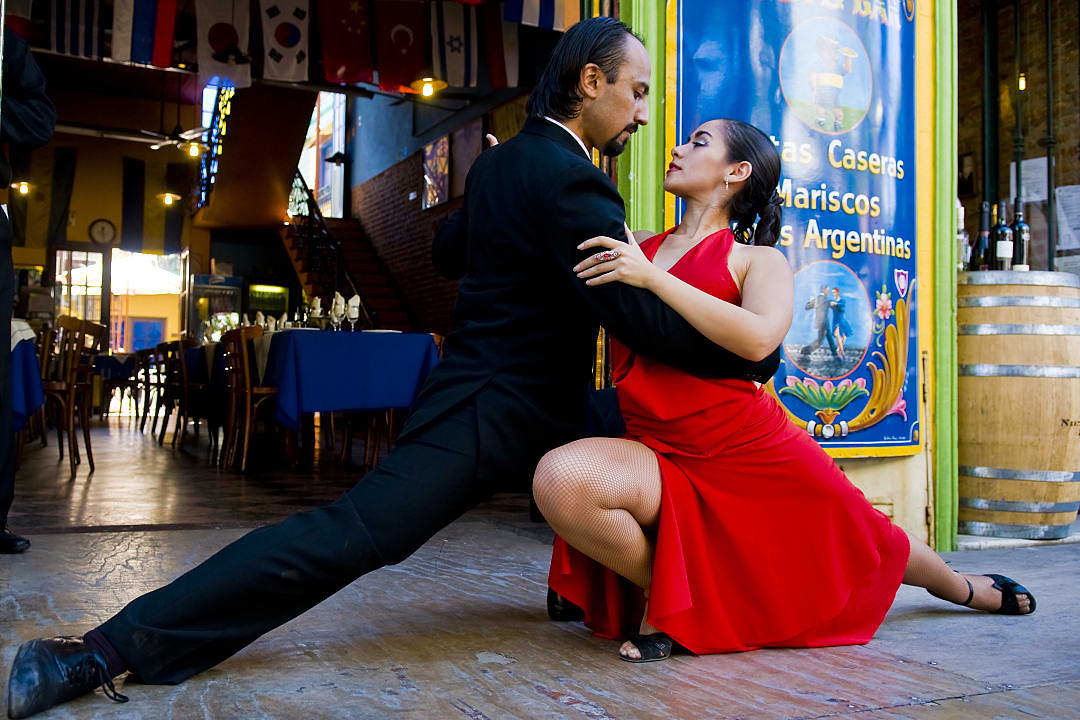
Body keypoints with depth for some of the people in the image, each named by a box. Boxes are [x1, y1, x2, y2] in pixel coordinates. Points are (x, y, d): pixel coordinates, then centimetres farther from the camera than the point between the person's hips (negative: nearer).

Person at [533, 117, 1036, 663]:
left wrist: (653, 279, -24)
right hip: (661, 455, 2)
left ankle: (969, 589, 55)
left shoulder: (758, 260, 1)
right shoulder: (629, 253, 11)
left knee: (866, 545, 17)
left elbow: (757, 339, -20)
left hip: (756, 450, -2)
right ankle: (663, 590, -2)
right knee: (558, 478, -29)